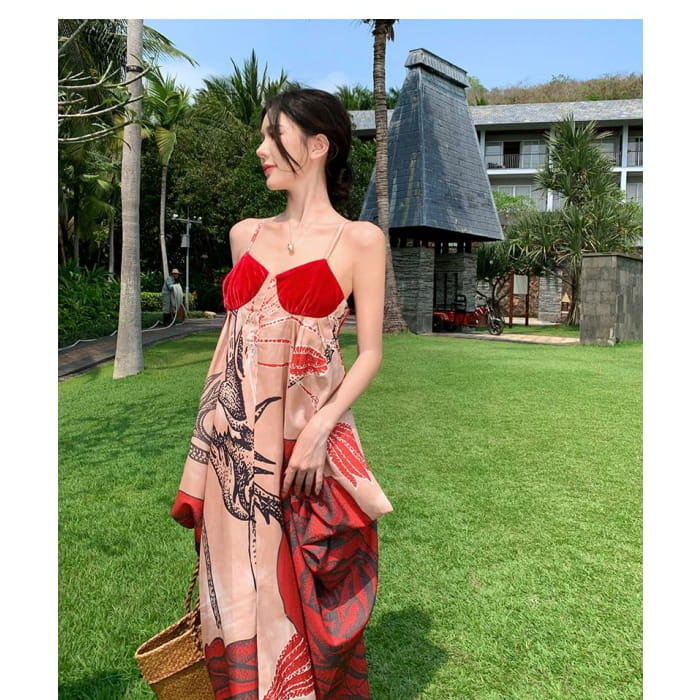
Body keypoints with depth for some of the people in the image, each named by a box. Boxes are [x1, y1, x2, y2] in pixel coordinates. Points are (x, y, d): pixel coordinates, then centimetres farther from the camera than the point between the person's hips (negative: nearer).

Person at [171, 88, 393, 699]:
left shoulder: (359, 239, -1)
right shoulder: (247, 235, 13)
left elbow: (370, 353, -4)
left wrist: (320, 427, -16)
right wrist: (206, 434, 13)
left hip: (304, 436, -4)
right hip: (235, 442, 4)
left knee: (303, 597, 7)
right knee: (239, 596, 11)